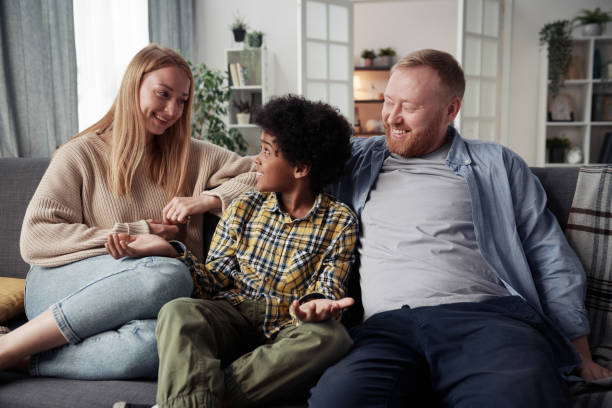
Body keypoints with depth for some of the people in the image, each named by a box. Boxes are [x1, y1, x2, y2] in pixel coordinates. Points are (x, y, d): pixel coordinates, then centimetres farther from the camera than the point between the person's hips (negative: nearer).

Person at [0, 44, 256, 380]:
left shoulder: (191, 156, 15)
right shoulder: (82, 154, 5)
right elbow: (34, 239, -4)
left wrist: (208, 200, -4)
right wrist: (139, 235, -7)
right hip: (60, 289, -2)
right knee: (169, 275, -36)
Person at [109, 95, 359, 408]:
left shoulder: (340, 221, 4)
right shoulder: (244, 209, 11)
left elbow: (328, 289, -1)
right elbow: (216, 282, 8)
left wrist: (315, 304, -26)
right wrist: (169, 250, -7)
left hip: (289, 326, -1)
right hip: (233, 314, 2)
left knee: (330, 337, -36)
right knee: (179, 312, -29)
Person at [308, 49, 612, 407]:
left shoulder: (496, 165, 18)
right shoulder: (356, 160, 23)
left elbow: (553, 261, 15)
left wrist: (582, 357, 11)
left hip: (486, 315, 0)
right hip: (387, 326, 1)